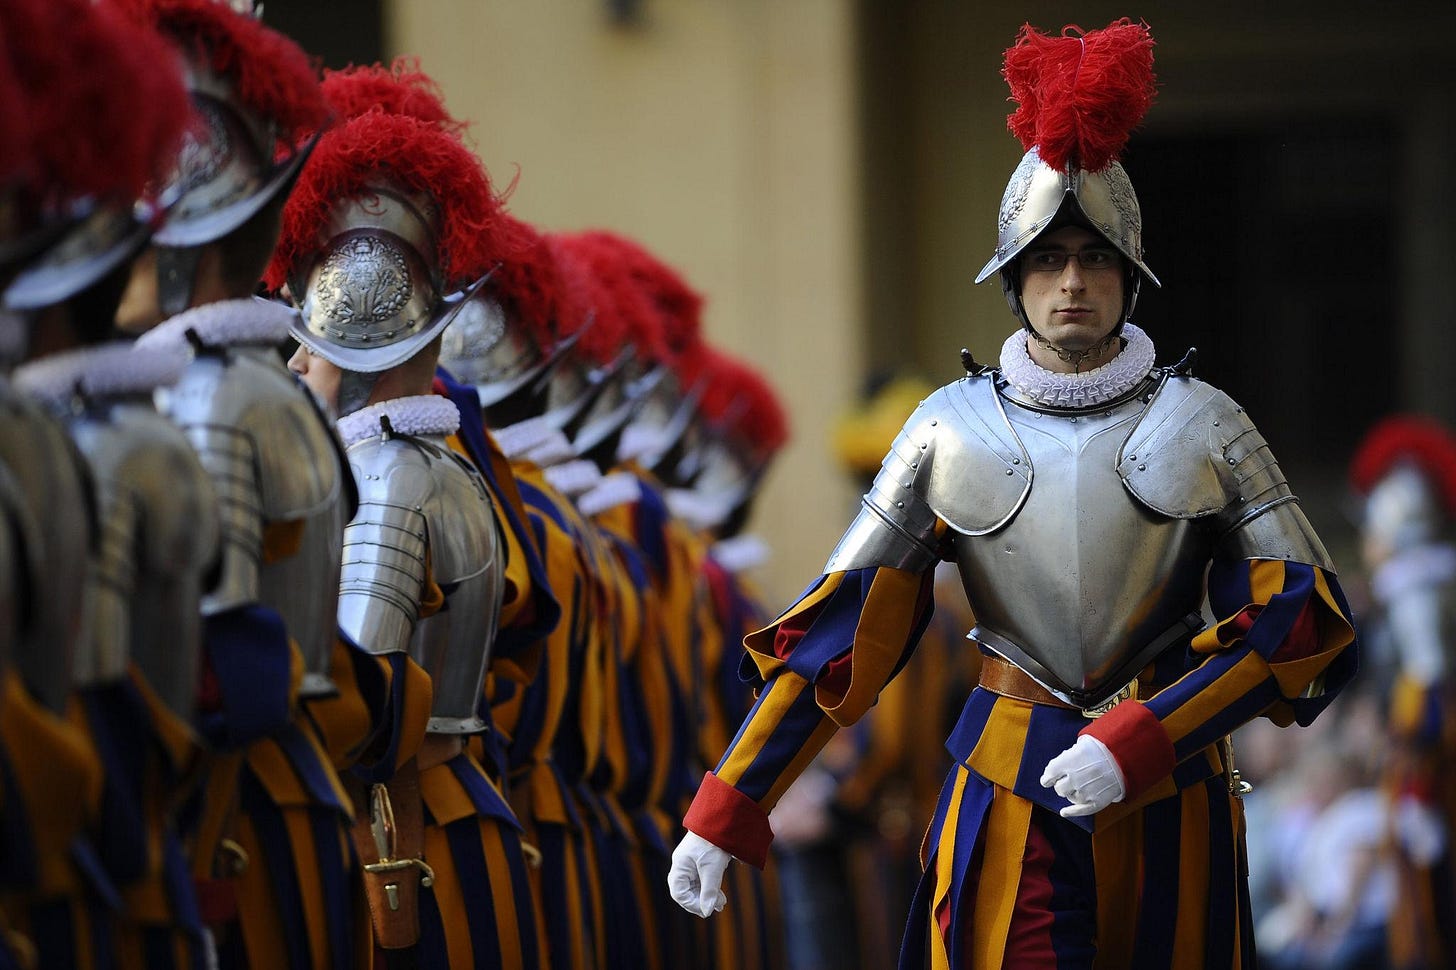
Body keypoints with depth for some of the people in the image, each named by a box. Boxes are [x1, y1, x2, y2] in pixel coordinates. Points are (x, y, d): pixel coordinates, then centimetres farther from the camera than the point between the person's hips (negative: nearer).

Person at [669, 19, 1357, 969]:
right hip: (1008, 795, 0)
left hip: (1170, 789, 0)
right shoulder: (953, 430, 3)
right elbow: (838, 633, 3)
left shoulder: (1203, 426, 1)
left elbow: (1302, 622, -4)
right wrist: (725, 813, -3)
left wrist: (1139, 743, -16)